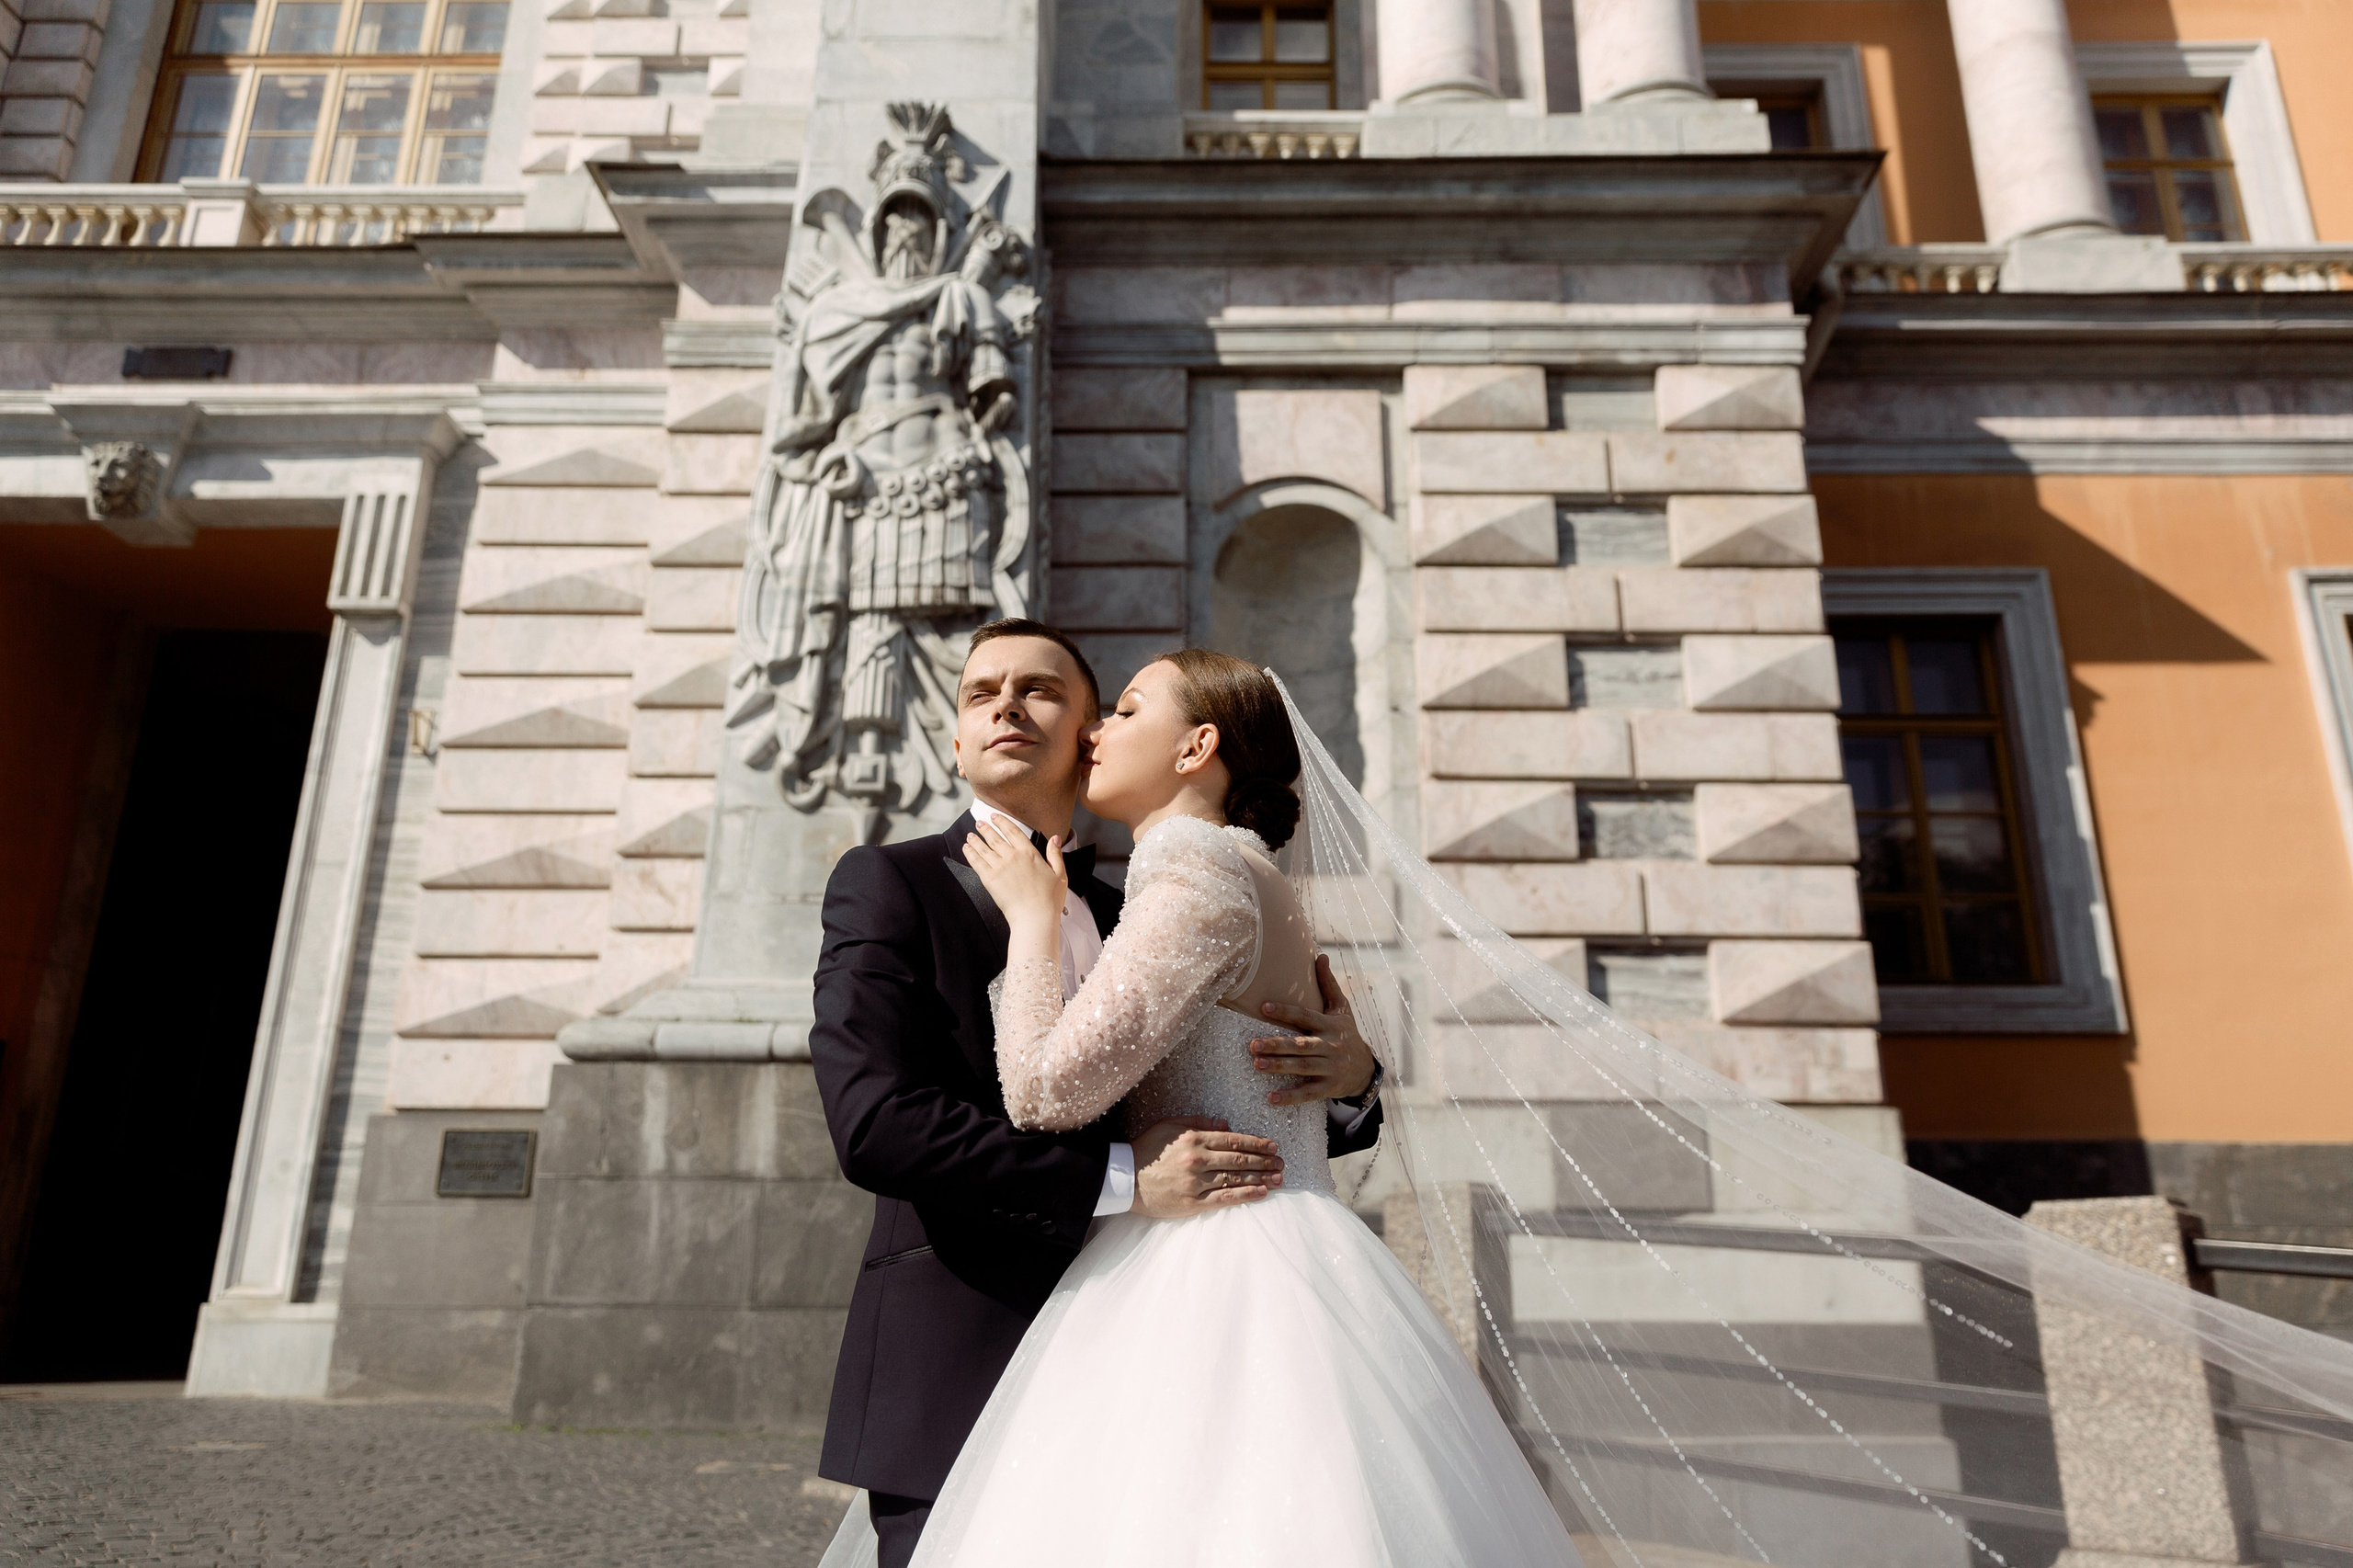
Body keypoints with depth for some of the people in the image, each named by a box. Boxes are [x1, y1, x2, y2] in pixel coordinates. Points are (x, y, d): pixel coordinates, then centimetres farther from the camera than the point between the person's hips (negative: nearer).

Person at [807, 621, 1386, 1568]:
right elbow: (874, 1123, -17)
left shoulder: (1128, 921, 12)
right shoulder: (889, 884, -3)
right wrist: (1122, 1178, -21)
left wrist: (1349, 1079, -7)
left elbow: (1242, 1130, 15)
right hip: (955, 1385, -4)